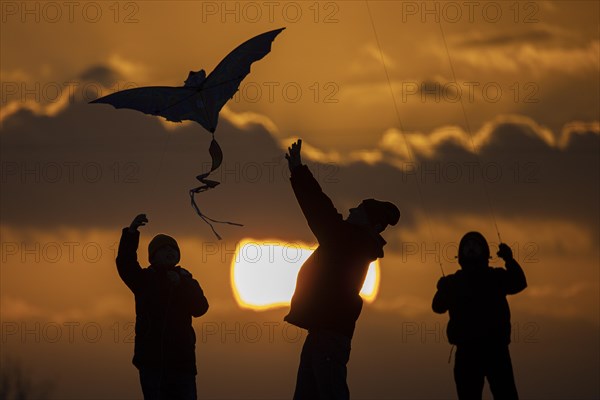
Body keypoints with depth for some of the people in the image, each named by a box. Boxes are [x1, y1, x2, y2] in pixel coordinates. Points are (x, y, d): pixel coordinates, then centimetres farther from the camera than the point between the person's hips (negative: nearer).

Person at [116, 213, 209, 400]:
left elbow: (200, 308, -2)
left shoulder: (187, 281, 13)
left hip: (182, 359, 2)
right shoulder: (144, 279, 8)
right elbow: (125, 264, -12)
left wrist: (180, 285, -15)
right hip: (151, 359, -2)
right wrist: (131, 233, -27)